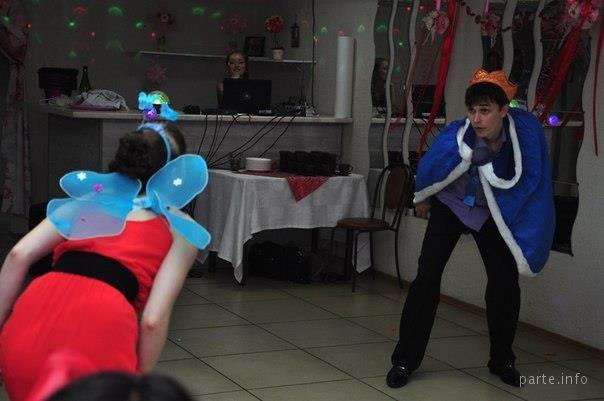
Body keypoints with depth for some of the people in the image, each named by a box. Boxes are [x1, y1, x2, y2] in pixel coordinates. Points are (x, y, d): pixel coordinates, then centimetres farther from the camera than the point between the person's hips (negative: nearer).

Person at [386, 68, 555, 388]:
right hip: (451, 206, -2)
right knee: (427, 277, -10)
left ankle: (502, 361, 20)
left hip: (495, 213, 2)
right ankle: (405, 360, 1)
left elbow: (531, 177, -8)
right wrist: (422, 200, 9)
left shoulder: (525, 130, -29)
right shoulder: (455, 138, -33)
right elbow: (429, 171, -9)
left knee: (505, 281, -1)